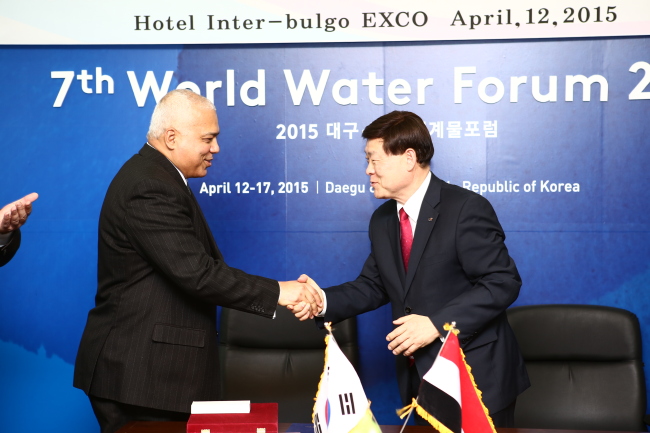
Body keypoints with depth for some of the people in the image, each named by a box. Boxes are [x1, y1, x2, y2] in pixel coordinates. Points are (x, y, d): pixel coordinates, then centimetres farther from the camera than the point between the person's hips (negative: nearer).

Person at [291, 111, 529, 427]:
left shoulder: (466, 208, -16)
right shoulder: (382, 220, 8)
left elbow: (503, 282, -19)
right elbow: (373, 287, 11)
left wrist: (437, 323, -24)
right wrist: (322, 301, -6)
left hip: (477, 377, -6)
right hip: (420, 377, 7)